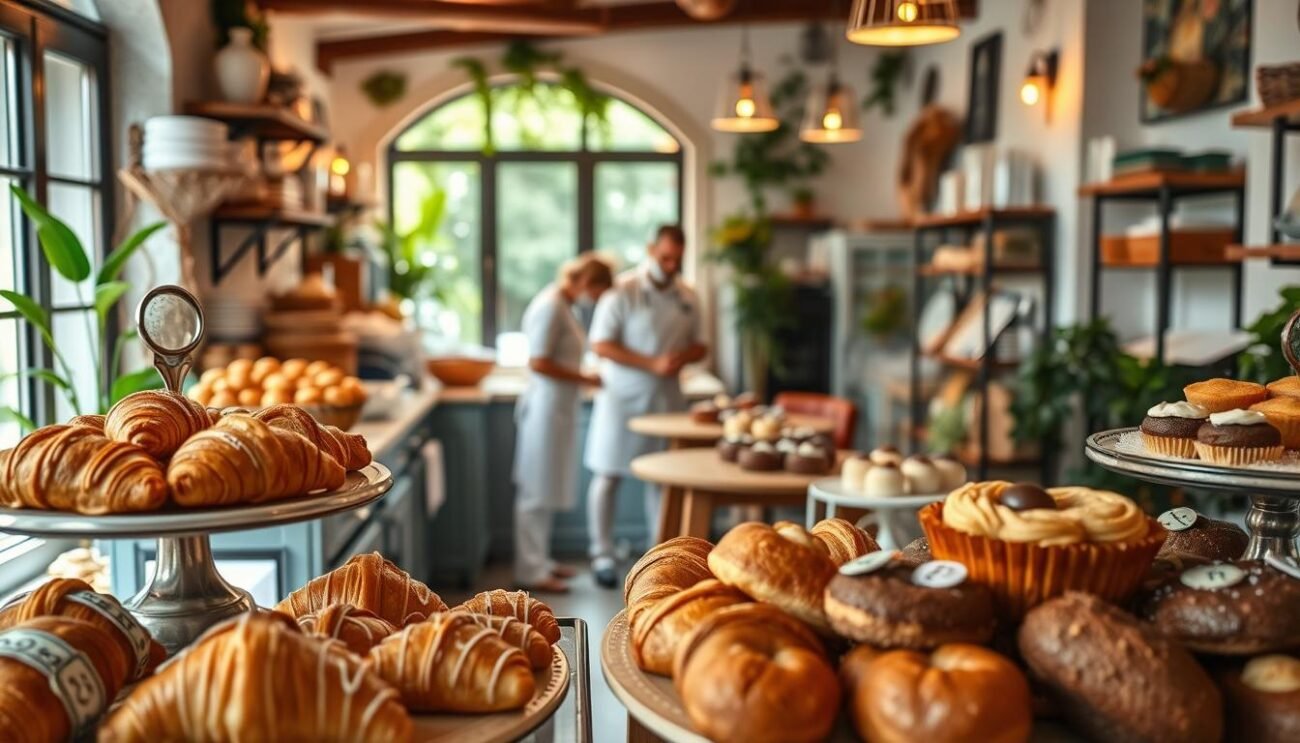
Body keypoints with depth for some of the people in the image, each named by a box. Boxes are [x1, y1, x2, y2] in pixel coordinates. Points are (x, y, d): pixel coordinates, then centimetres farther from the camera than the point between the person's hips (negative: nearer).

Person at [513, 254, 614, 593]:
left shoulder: (564, 305, 13)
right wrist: (585, 379, -16)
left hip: (560, 408, 10)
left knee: (547, 489, 16)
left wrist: (584, 378, 4)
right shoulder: (550, 306, -16)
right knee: (537, 491, -2)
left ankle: (539, 561, 27)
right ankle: (531, 571, 6)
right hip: (546, 407, -10)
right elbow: (538, 363, -21)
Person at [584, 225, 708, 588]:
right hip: (622, 395, -4)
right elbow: (601, 345, -13)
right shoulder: (623, 291, -10)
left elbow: (699, 345, 13)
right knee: (607, 475, 1)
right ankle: (602, 555, 12)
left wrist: (683, 357, -11)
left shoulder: (687, 297, 7)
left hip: (667, 397, 4)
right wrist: (652, 364, -20)